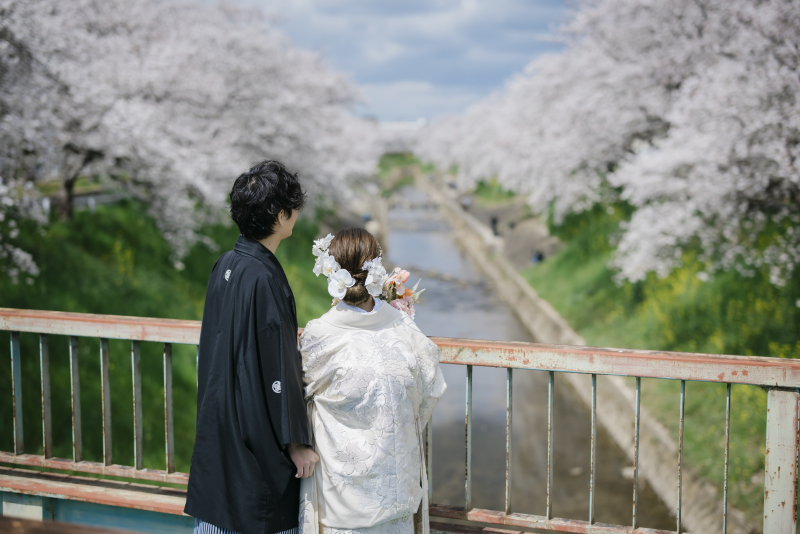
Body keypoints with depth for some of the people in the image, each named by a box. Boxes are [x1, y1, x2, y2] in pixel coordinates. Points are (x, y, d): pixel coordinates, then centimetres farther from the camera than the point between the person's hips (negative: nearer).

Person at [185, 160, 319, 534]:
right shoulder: (265, 278, -22)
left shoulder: (224, 265, 3)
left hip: (217, 422, 8)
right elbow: (279, 367, -20)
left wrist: (289, 336, 27)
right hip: (257, 431, -8)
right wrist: (296, 440, -14)